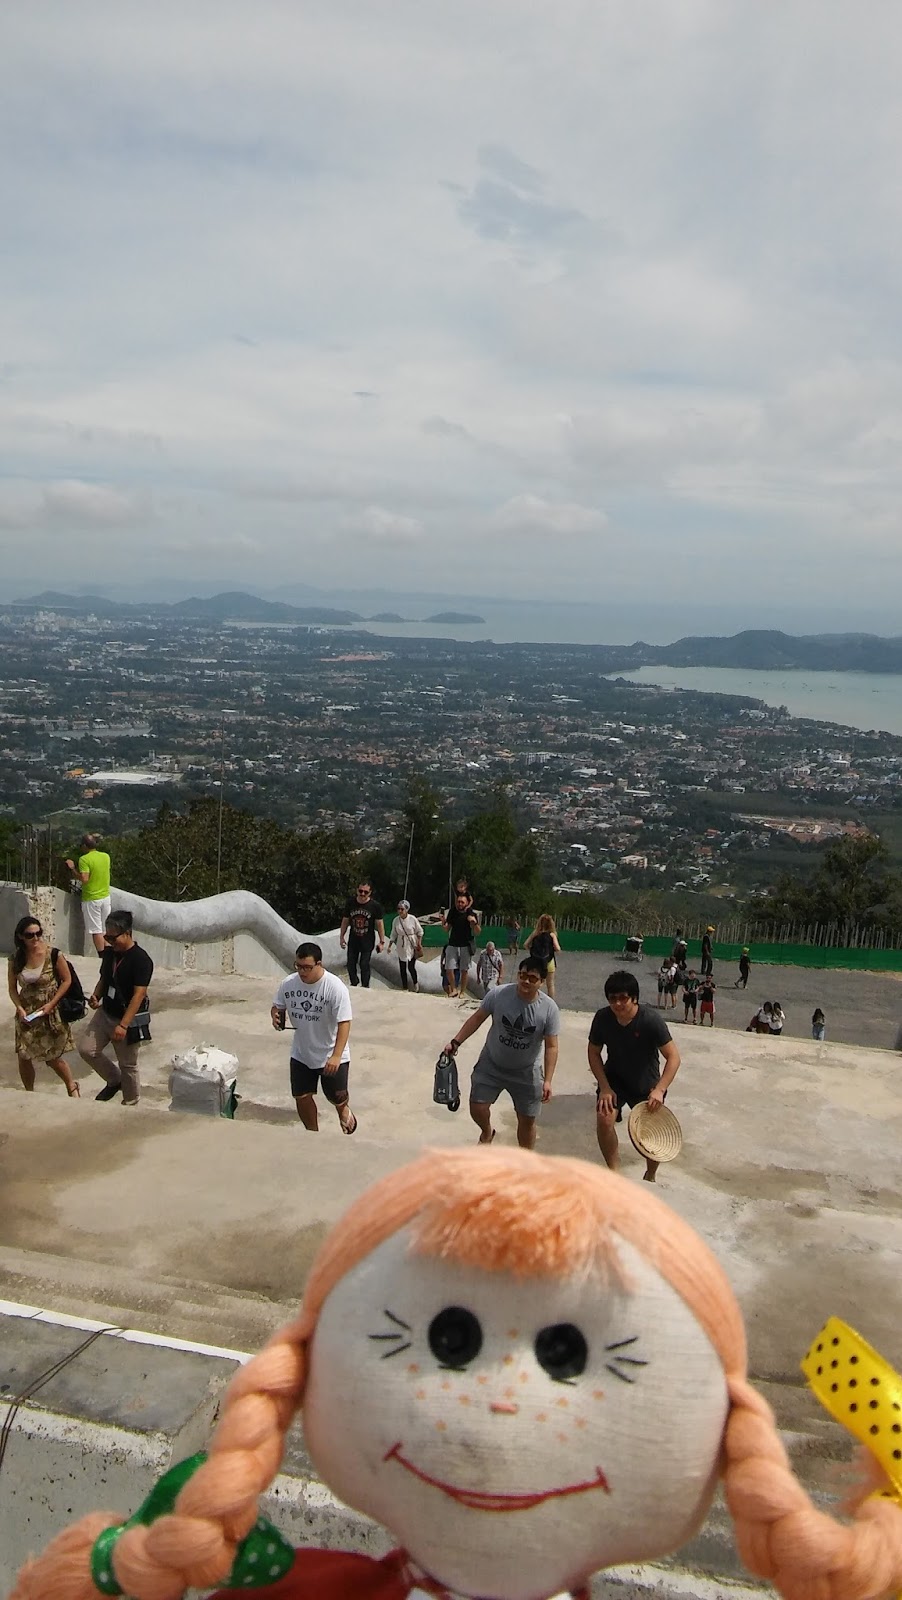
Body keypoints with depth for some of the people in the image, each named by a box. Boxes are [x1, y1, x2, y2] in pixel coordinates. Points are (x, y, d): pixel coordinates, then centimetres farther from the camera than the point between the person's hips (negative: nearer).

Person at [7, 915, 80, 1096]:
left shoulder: (54, 955, -15)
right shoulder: (15, 959, -6)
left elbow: (67, 981, -6)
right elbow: (12, 988, 3)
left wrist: (51, 1004, -14)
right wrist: (19, 1008, -12)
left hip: (51, 1012, -3)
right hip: (26, 1014, 3)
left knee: (53, 1058, 5)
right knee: (24, 1056, 5)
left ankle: (72, 1086, 31)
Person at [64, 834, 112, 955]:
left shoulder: (84, 859, -16)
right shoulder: (106, 856, 3)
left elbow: (84, 879, -24)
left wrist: (73, 868, -12)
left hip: (91, 899, -6)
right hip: (106, 897, 6)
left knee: (96, 931, 0)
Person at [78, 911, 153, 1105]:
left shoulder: (141, 960, -22)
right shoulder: (109, 953, 1)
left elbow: (139, 994, -25)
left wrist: (123, 1025, -29)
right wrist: (95, 997, -6)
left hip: (127, 1020, -7)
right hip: (105, 1013, 7)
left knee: (128, 1065, 5)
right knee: (86, 1048, 3)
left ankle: (131, 1103, 24)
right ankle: (114, 1080, 24)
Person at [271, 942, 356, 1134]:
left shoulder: (335, 987, -25)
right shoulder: (288, 984, -11)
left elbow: (344, 1023, -26)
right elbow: (278, 1007, 7)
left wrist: (336, 1056, -34)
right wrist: (276, 1016, -18)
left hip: (331, 1055, -4)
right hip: (301, 1054, 4)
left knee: (336, 1097, 8)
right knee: (302, 1096, 9)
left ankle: (344, 1110, 45)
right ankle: (313, 1133, 33)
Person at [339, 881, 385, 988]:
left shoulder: (375, 906, -12)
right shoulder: (350, 904, -4)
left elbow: (379, 924, -7)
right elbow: (345, 921, 7)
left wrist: (382, 941, -6)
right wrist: (342, 936, 8)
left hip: (368, 942, -3)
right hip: (353, 940, 3)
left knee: (364, 965, 0)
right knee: (351, 964, 9)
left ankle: (365, 987, 18)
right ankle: (354, 984, 30)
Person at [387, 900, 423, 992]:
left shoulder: (412, 919, -12)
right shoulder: (396, 920, -3)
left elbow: (420, 932, -1)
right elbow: (393, 934, 7)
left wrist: (419, 943, -4)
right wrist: (389, 945, 2)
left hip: (412, 946, -3)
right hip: (401, 947, 3)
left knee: (411, 967, -5)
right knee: (402, 968, 5)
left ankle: (415, 984, 22)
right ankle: (404, 987, 18)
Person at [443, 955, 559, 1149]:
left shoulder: (549, 1009, -20)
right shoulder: (498, 994, -19)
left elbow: (551, 1046, -14)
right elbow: (477, 1019, -5)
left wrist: (547, 1080, -19)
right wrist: (456, 1042, -10)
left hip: (526, 1072, -1)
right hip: (491, 1064, 1)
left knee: (527, 1120, 7)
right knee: (477, 1107, 2)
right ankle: (487, 1132, 38)